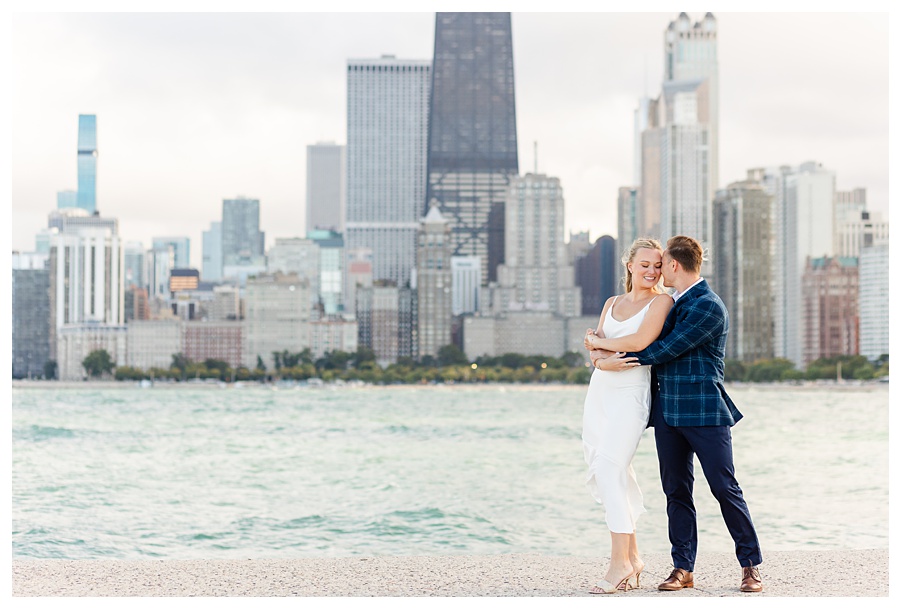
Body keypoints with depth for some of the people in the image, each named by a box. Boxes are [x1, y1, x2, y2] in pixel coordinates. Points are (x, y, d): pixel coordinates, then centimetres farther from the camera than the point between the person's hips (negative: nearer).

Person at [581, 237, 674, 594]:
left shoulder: (661, 302, -2)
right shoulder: (612, 303, 17)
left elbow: (638, 344, -14)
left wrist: (597, 342, -1)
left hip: (630, 394, -7)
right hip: (599, 391, 7)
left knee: (611, 468, -17)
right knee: (603, 471, 4)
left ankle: (621, 561, -16)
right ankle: (631, 554, 11)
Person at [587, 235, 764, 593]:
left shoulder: (709, 307, -12)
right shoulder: (671, 304, 17)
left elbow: (664, 350, -16)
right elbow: (648, 341, 21)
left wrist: (609, 348, -7)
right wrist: (607, 349, 1)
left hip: (705, 412, -8)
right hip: (667, 412, 8)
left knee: (725, 488, -4)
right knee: (676, 492, 7)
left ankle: (751, 565, 6)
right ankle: (683, 568, 12)